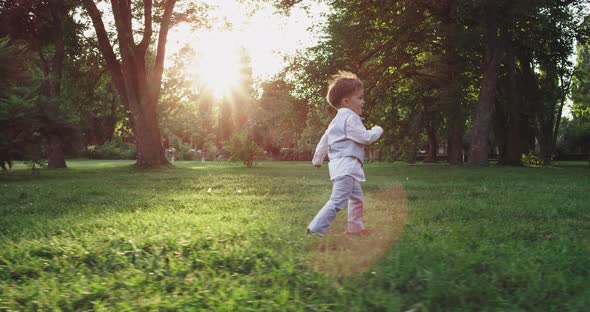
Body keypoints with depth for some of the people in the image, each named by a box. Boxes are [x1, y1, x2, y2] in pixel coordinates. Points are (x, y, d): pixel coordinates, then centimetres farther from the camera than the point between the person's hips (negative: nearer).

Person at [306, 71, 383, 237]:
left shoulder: (338, 119, 20)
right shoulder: (350, 117, -12)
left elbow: (324, 140, 24)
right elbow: (364, 137, -17)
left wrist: (317, 160, 33)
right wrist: (377, 130, 2)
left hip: (343, 166, 11)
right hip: (346, 165, -11)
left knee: (357, 198, 20)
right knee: (338, 201, -14)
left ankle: (355, 227, 27)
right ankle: (315, 229, -15)